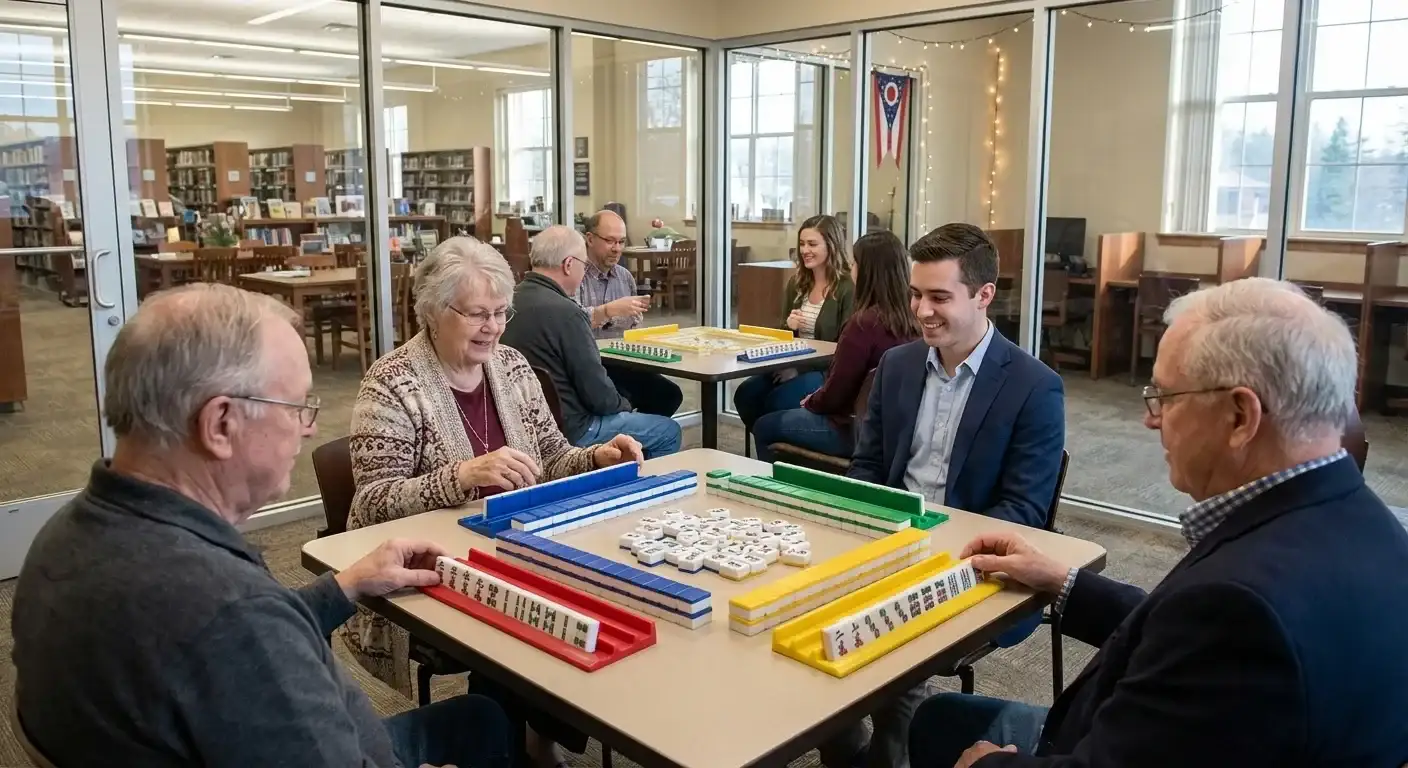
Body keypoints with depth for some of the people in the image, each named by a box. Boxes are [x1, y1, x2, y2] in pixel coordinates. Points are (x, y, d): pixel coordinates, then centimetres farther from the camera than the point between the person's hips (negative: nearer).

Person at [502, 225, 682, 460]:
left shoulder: (513, 299, 0)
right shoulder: (562, 311, -24)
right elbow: (599, 396, -19)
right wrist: (624, 406, 0)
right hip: (570, 430, -9)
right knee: (669, 431, 5)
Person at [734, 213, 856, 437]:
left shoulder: (848, 288, -11)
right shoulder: (797, 282, 12)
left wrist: (799, 366, -21)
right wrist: (789, 326, -6)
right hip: (792, 366, 7)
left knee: (777, 401, -27)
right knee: (745, 394, -17)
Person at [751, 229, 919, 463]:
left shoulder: (864, 323, -25)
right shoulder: (912, 319, -3)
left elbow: (834, 394, -17)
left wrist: (810, 402, 4)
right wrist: (817, 399, 12)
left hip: (855, 428, -8)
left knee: (764, 426, 11)